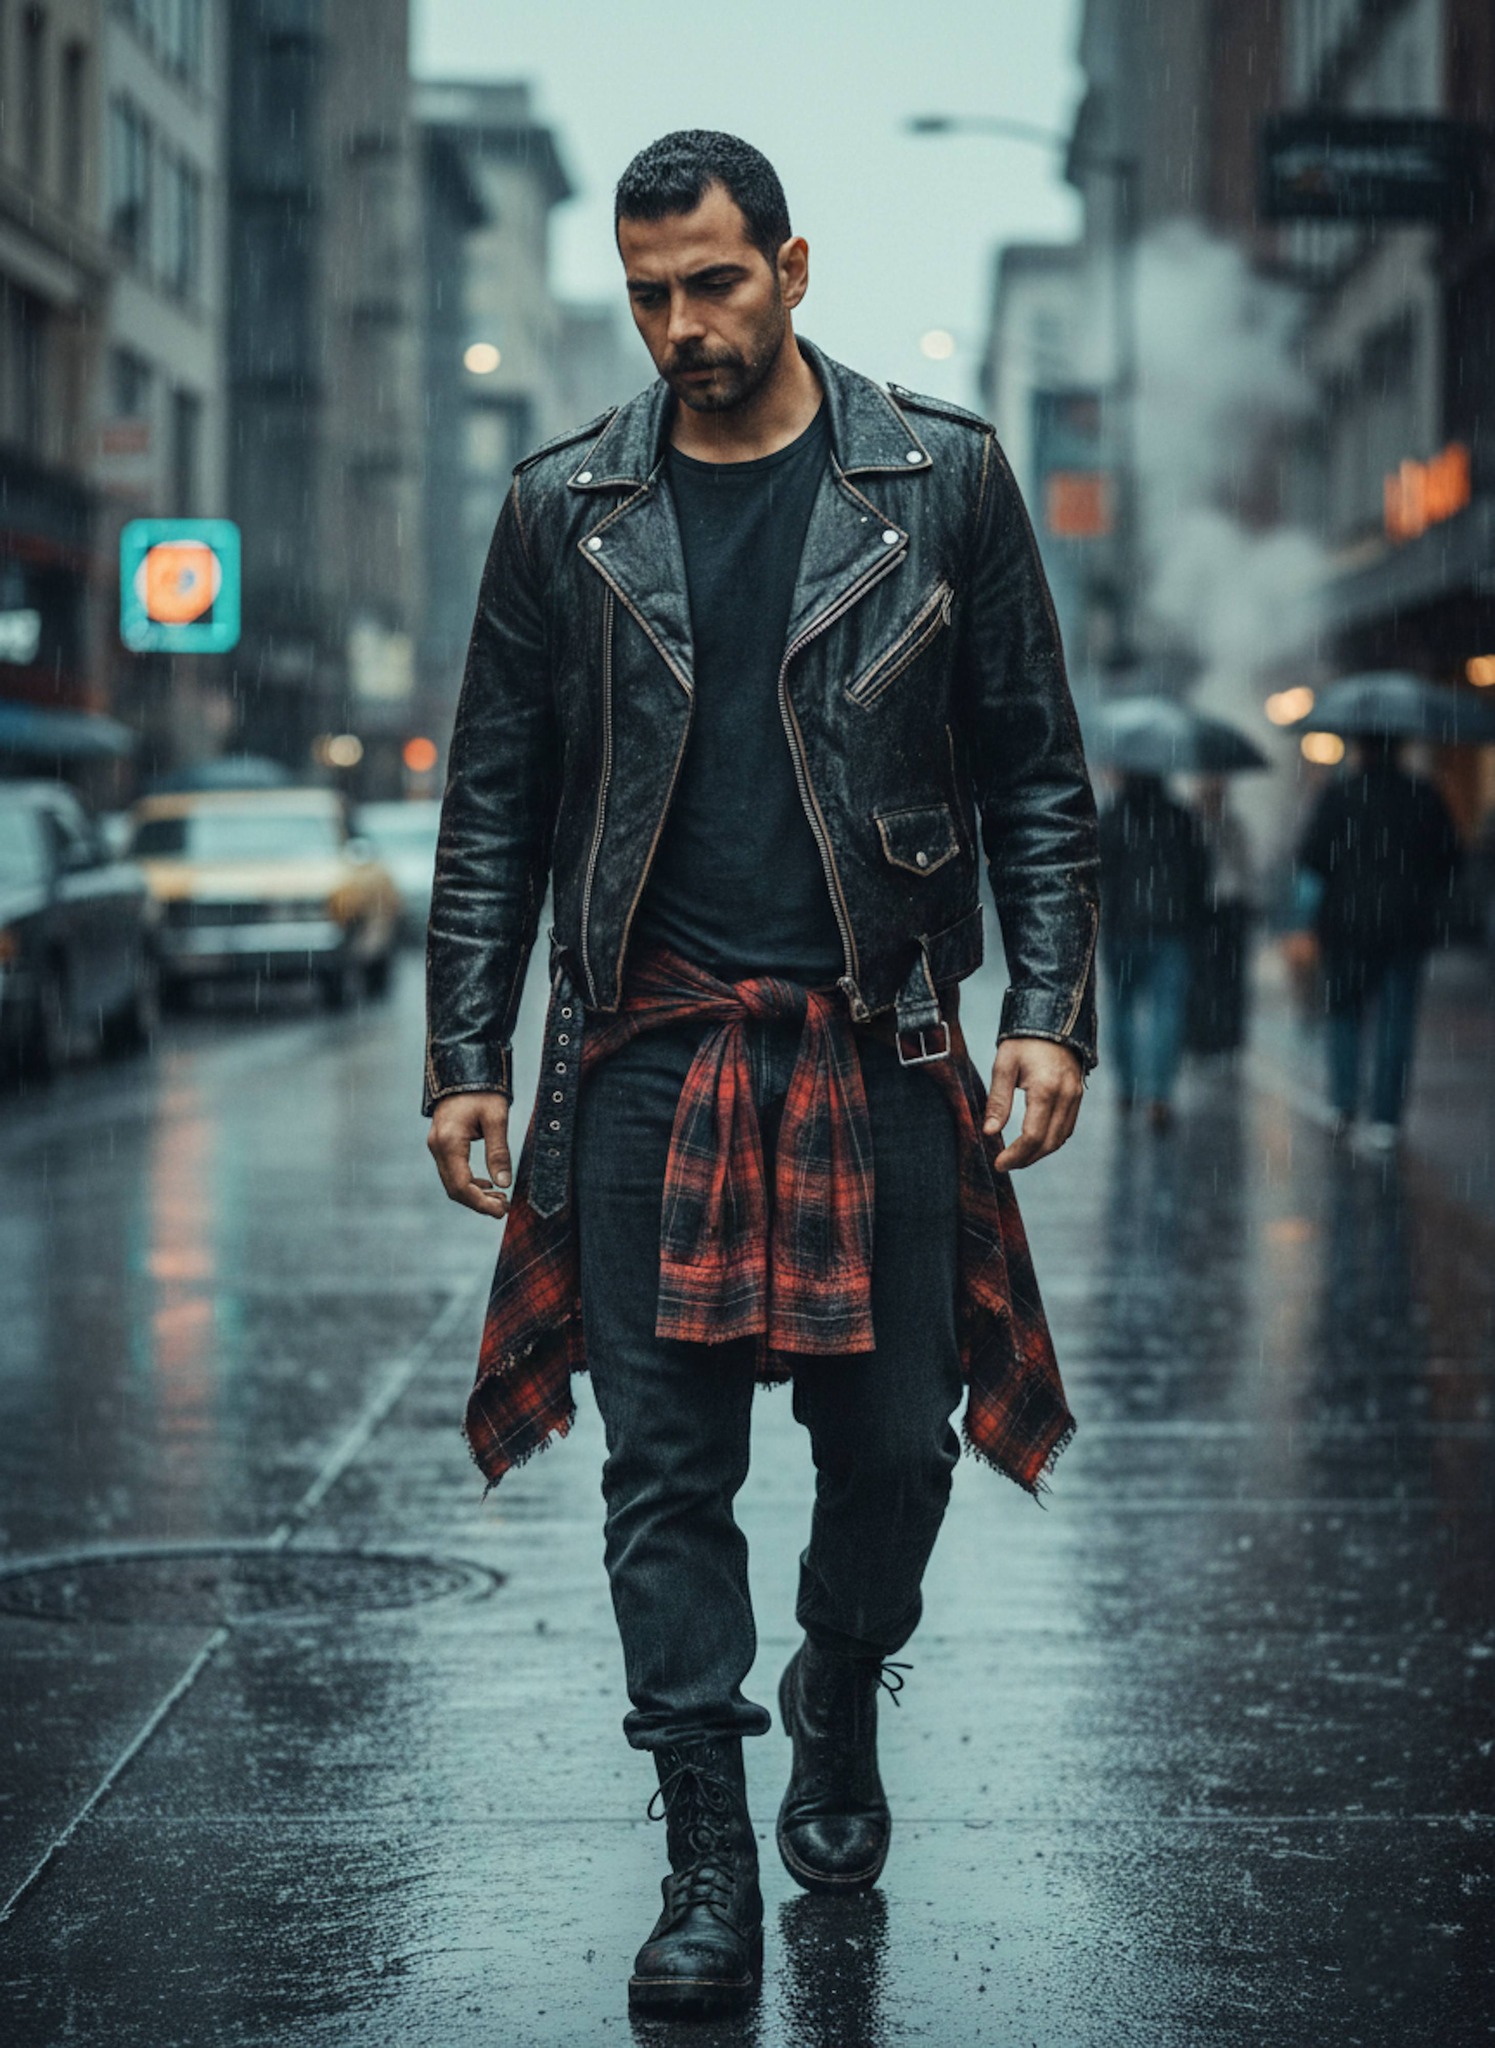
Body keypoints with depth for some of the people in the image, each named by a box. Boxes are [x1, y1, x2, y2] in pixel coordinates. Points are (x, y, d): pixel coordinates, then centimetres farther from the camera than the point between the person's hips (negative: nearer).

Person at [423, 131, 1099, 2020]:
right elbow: (494, 805, 9)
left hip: (882, 1055, 0)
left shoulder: (940, 481, 3)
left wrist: (1050, 1011, -6)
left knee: (891, 1442, 5)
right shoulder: (565, 511, 6)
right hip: (649, 1061, 1)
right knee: (667, 1469, -1)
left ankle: (839, 1722, 34)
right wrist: (465, 1056, 4)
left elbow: (1035, 774, 5)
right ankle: (711, 1869, 7)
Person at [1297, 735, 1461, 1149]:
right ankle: (1385, 1118, 1)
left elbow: (1311, 857, -11)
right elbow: (1449, 860, 5)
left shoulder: (1339, 794, -6)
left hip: (1348, 922, -1)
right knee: (1397, 1018, 4)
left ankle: (1345, 1103, 5)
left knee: (1346, 1011, 15)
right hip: (1408, 925, 1)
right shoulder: (1425, 797, 2)